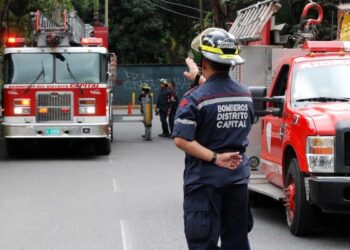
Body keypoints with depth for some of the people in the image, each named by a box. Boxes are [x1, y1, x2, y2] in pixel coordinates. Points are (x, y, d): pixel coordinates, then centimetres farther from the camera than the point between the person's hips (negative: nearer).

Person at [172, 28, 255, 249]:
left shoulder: (196, 98, -15)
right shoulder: (246, 95, 3)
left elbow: (182, 139, -21)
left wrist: (215, 159, -17)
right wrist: (202, 82, 24)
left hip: (204, 181, -5)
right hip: (238, 178, 5)